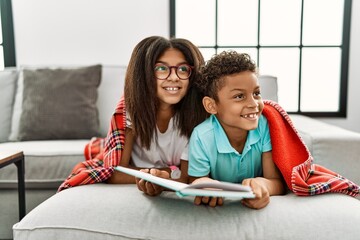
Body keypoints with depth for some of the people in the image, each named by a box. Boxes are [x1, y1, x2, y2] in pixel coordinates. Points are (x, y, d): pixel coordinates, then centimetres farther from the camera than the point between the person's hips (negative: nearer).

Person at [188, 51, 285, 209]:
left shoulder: (265, 126, -16)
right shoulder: (202, 138, -21)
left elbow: (278, 184, -15)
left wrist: (263, 184, -37)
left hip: (256, 208, 2)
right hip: (218, 208, -2)